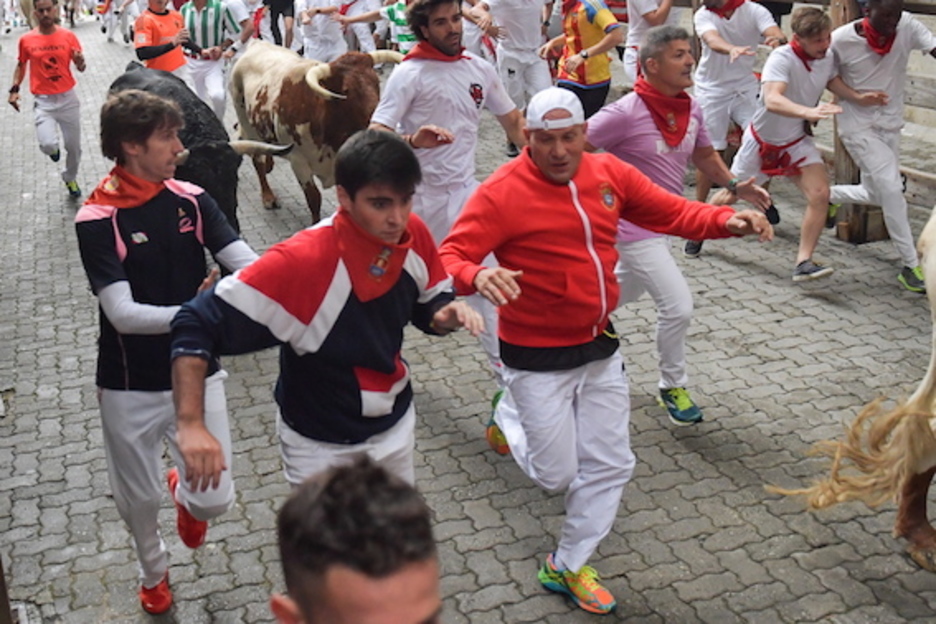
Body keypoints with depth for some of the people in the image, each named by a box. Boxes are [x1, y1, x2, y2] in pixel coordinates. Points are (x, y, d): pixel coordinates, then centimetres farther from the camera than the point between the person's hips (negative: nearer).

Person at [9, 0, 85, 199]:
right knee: (48, 145, -20)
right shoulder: (26, 40, -5)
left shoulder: (68, 36, -5)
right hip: (44, 101, -1)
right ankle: (53, 148, 20)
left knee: (73, 146, 11)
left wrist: (80, 62, -23)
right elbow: (21, 65, 11)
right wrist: (14, 89, 0)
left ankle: (70, 178, 39)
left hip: (68, 98, 1)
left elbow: (81, 68, 1)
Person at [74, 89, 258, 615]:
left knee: (216, 500, 0)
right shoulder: (97, 220, -16)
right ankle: (154, 571, 50)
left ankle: (185, 492, 40)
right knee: (139, 499, 16)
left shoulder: (192, 200, -5)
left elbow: (250, 265, -15)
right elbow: (123, 313, -24)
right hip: (131, 388, -2)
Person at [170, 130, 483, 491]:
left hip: (395, 423, 5)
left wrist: (446, 315, -20)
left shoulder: (414, 236, -17)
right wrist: (191, 425, -39)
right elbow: (196, 325, -30)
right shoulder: (301, 261, -32)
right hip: (321, 444, -5)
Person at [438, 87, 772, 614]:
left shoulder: (610, 174, -3)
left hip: (600, 346, 6)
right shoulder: (502, 193, -19)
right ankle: (510, 414, 38)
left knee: (610, 465, 13)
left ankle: (568, 567, 33)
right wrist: (478, 276, -46)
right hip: (537, 357, -5)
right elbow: (450, 258, -24)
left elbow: (672, 212, 3)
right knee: (556, 474, 5)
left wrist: (727, 220, -15)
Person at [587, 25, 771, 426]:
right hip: (636, 226, -8)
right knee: (678, 306, -10)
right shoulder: (626, 114, -24)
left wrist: (735, 186, 3)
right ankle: (673, 387, 11)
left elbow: (704, 155, 16)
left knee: (624, 289, 26)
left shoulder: (691, 108, 0)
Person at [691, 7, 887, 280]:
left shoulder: (827, 58, -9)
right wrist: (808, 111, -63)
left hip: (797, 142, 4)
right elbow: (772, 100, -47)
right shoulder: (782, 58, -30)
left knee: (820, 194, -17)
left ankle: (803, 263, -11)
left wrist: (859, 97, -6)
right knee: (730, 195, 14)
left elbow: (833, 81, 14)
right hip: (762, 141, -4)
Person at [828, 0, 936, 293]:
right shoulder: (842, 39, -18)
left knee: (876, 194, 13)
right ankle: (911, 266, -7)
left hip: (890, 124, 5)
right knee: (891, 187, -16)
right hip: (858, 125, -5)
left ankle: (829, 195, 46)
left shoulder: (907, 26, -12)